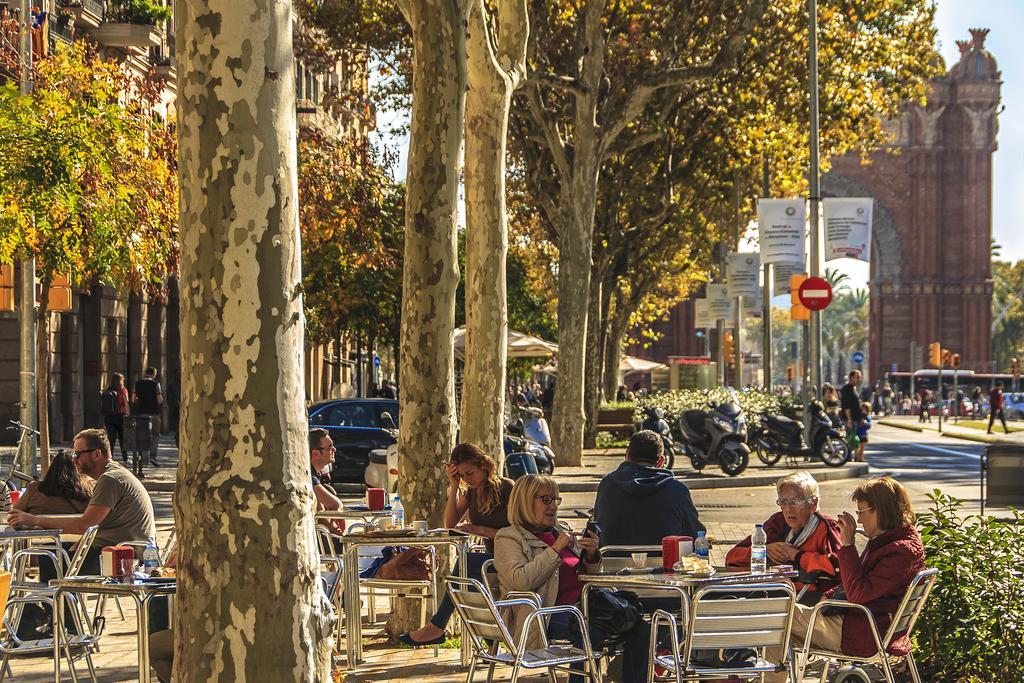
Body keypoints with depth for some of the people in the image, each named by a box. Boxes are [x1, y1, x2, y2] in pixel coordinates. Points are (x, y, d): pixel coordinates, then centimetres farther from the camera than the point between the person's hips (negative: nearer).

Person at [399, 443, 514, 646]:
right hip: (492, 559, 6)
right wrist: (454, 486, -6)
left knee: (465, 562, -28)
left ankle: (436, 625, -22)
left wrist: (479, 530, -19)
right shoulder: (470, 491, 11)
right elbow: (450, 524, 0)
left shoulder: (506, 489, -10)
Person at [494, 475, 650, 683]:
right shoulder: (508, 538, 5)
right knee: (592, 631, -37)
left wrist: (592, 555, 5)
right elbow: (520, 581, -13)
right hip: (550, 615, -6)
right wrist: (555, 550, -12)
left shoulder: (562, 530, 23)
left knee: (640, 628, -20)